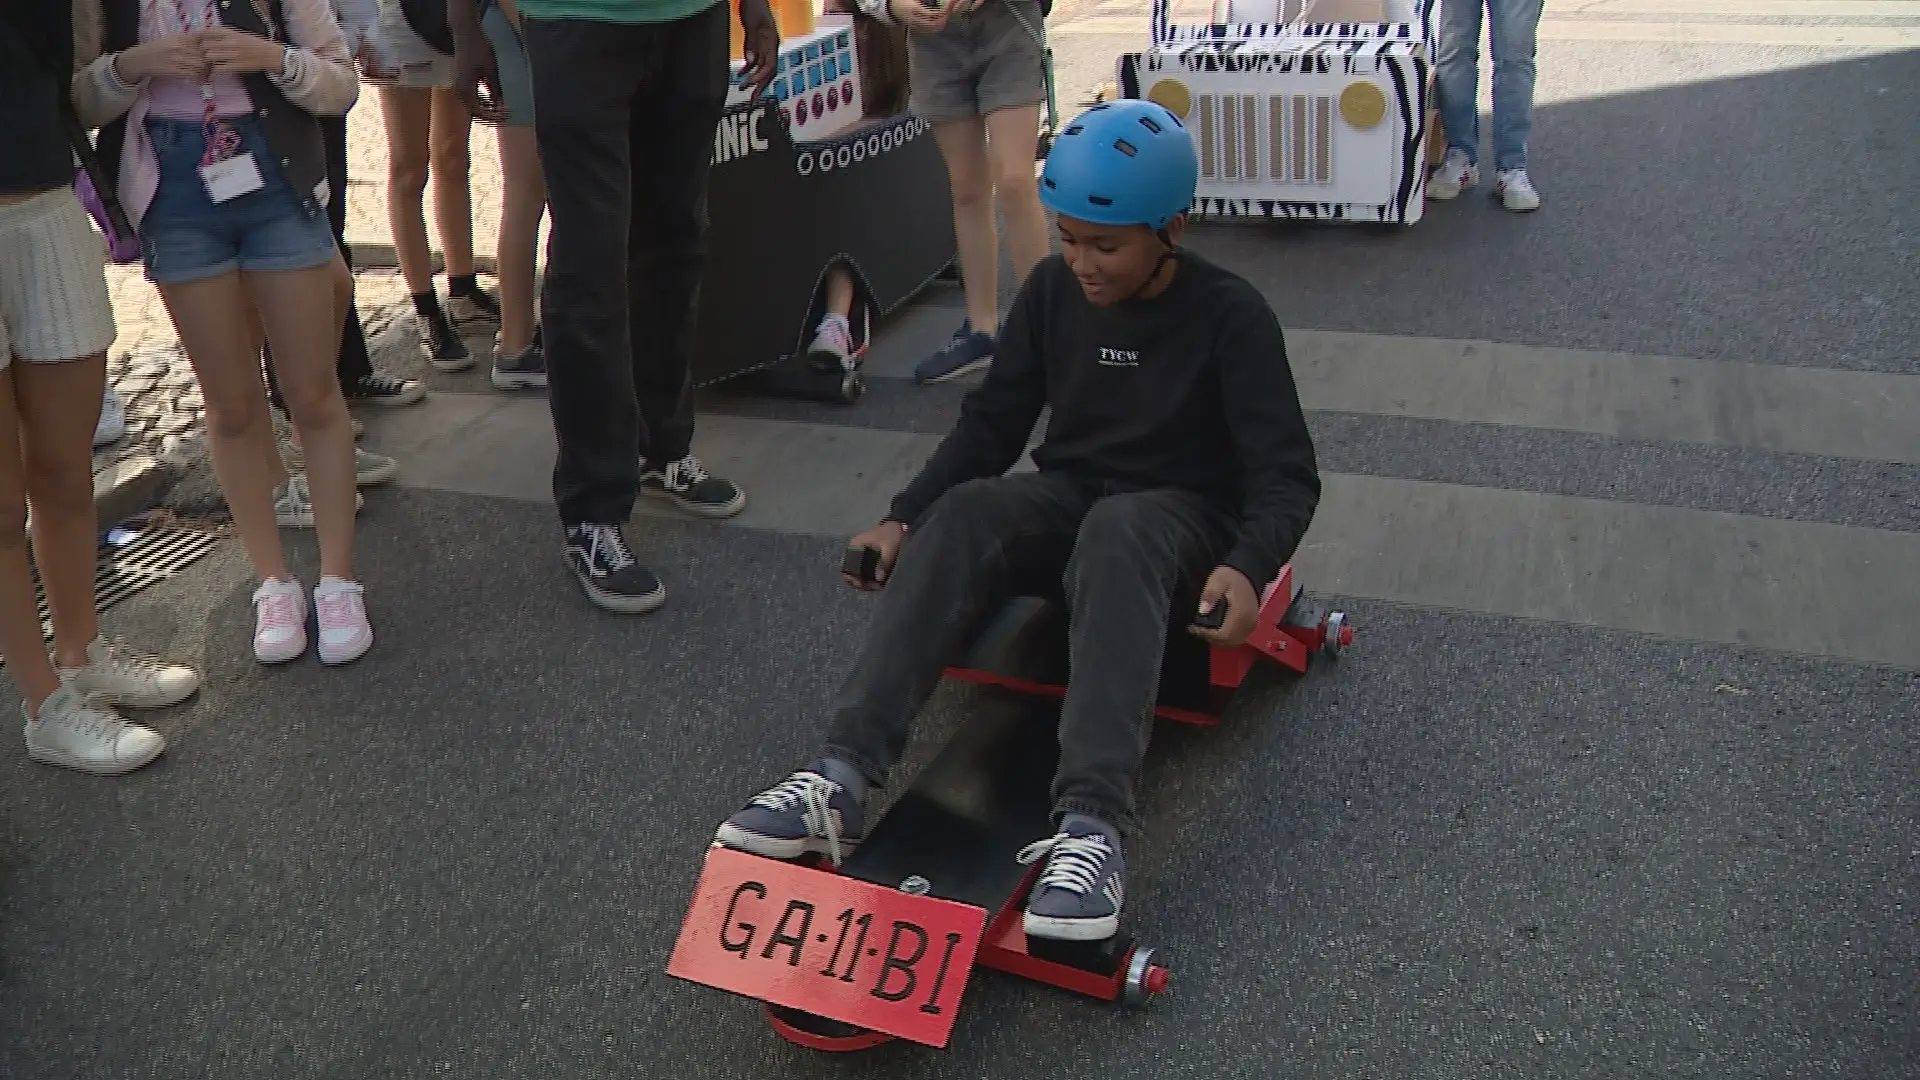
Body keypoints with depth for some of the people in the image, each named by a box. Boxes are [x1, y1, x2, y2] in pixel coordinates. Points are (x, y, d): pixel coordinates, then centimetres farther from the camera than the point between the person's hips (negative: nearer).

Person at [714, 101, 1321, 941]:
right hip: (1066, 495, 4)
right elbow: (992, 422, 8)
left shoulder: (1230, 316, -10)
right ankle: (842, 776, -42)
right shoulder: (1051, 291, 2)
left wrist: (1247, 568, -33)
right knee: (962, 514, -29)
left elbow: (1286, 475, -12)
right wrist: (904, 516, -6)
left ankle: (1092, 824, -55)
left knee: (1115, 536, -40)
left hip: (1181, 517, -4)